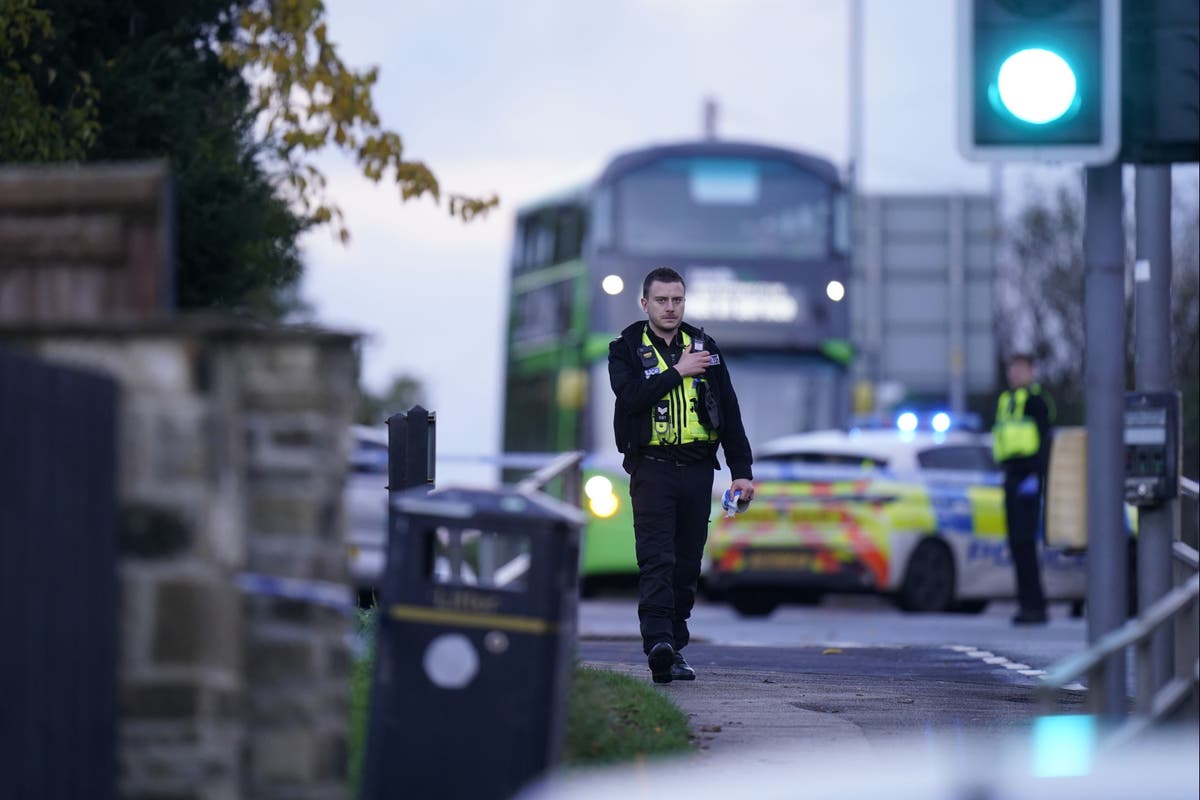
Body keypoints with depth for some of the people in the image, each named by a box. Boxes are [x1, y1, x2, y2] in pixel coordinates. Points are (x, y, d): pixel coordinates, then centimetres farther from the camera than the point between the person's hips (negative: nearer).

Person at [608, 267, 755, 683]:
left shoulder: (704, 347, 13)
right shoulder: (627, 348, 5)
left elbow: (729, 412, 13)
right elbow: (630, 395, -15)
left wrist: (742, 471, 8)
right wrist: (678, 371, -11)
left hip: (697, 467, 4)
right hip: (652, 465, -4)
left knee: (687, 563, 4)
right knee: (656, 559, -15)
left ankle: (674, 648, 10)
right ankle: (658, 642, -26)